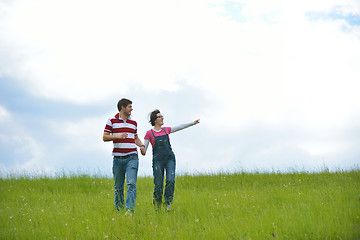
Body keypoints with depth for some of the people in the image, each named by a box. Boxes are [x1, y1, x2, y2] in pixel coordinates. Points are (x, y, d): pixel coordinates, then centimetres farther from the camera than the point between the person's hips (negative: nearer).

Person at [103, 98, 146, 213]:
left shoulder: (133, 122, 15)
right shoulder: (112, 120, 4)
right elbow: (105, 137, 1)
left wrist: (142, 146, 6)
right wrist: (117, 136, -16)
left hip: (132, 157, 2)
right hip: (118, 158, -1)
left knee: (131, 184, -13)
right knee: (118, 186, 5)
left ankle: (130, 209, -18)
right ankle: (119, 210, 17)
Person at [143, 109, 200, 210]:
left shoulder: (166, 130, 15)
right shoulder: (149, 133, 3)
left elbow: (180, 127, 23)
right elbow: (144, 149, 2)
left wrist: (193, 123, 24)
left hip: (170, 159, 3)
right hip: (158, 160, -3)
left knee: (170, 181, -16)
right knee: (158, 185, -5)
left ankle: (168, 203, -6)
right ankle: (157, 207, 10)